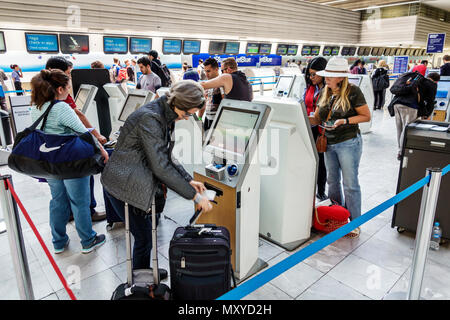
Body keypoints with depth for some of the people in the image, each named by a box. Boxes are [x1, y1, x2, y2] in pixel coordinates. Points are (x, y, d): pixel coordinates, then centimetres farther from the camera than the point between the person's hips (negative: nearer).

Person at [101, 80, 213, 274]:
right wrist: (194, 195, -23)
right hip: (123, 184, -9)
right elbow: (160, 167, -29)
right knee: (144, 238, 1)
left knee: (145, 235, 18)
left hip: (136, 183, 9)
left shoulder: (166, 116, 3)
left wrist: (188, 180, 4)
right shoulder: (149, 118, -26)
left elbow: (165, 157, 11)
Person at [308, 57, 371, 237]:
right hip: (329, 143, 7)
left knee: (350, 184, 0)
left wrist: (346, 121, -22)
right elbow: (317, 118, 8)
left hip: (348, 143, -6)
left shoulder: (353, 92, -11)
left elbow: (366, 116, -8)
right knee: (332, 181, 16)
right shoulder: (324, 93, 6)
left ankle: (355, 223, 14)